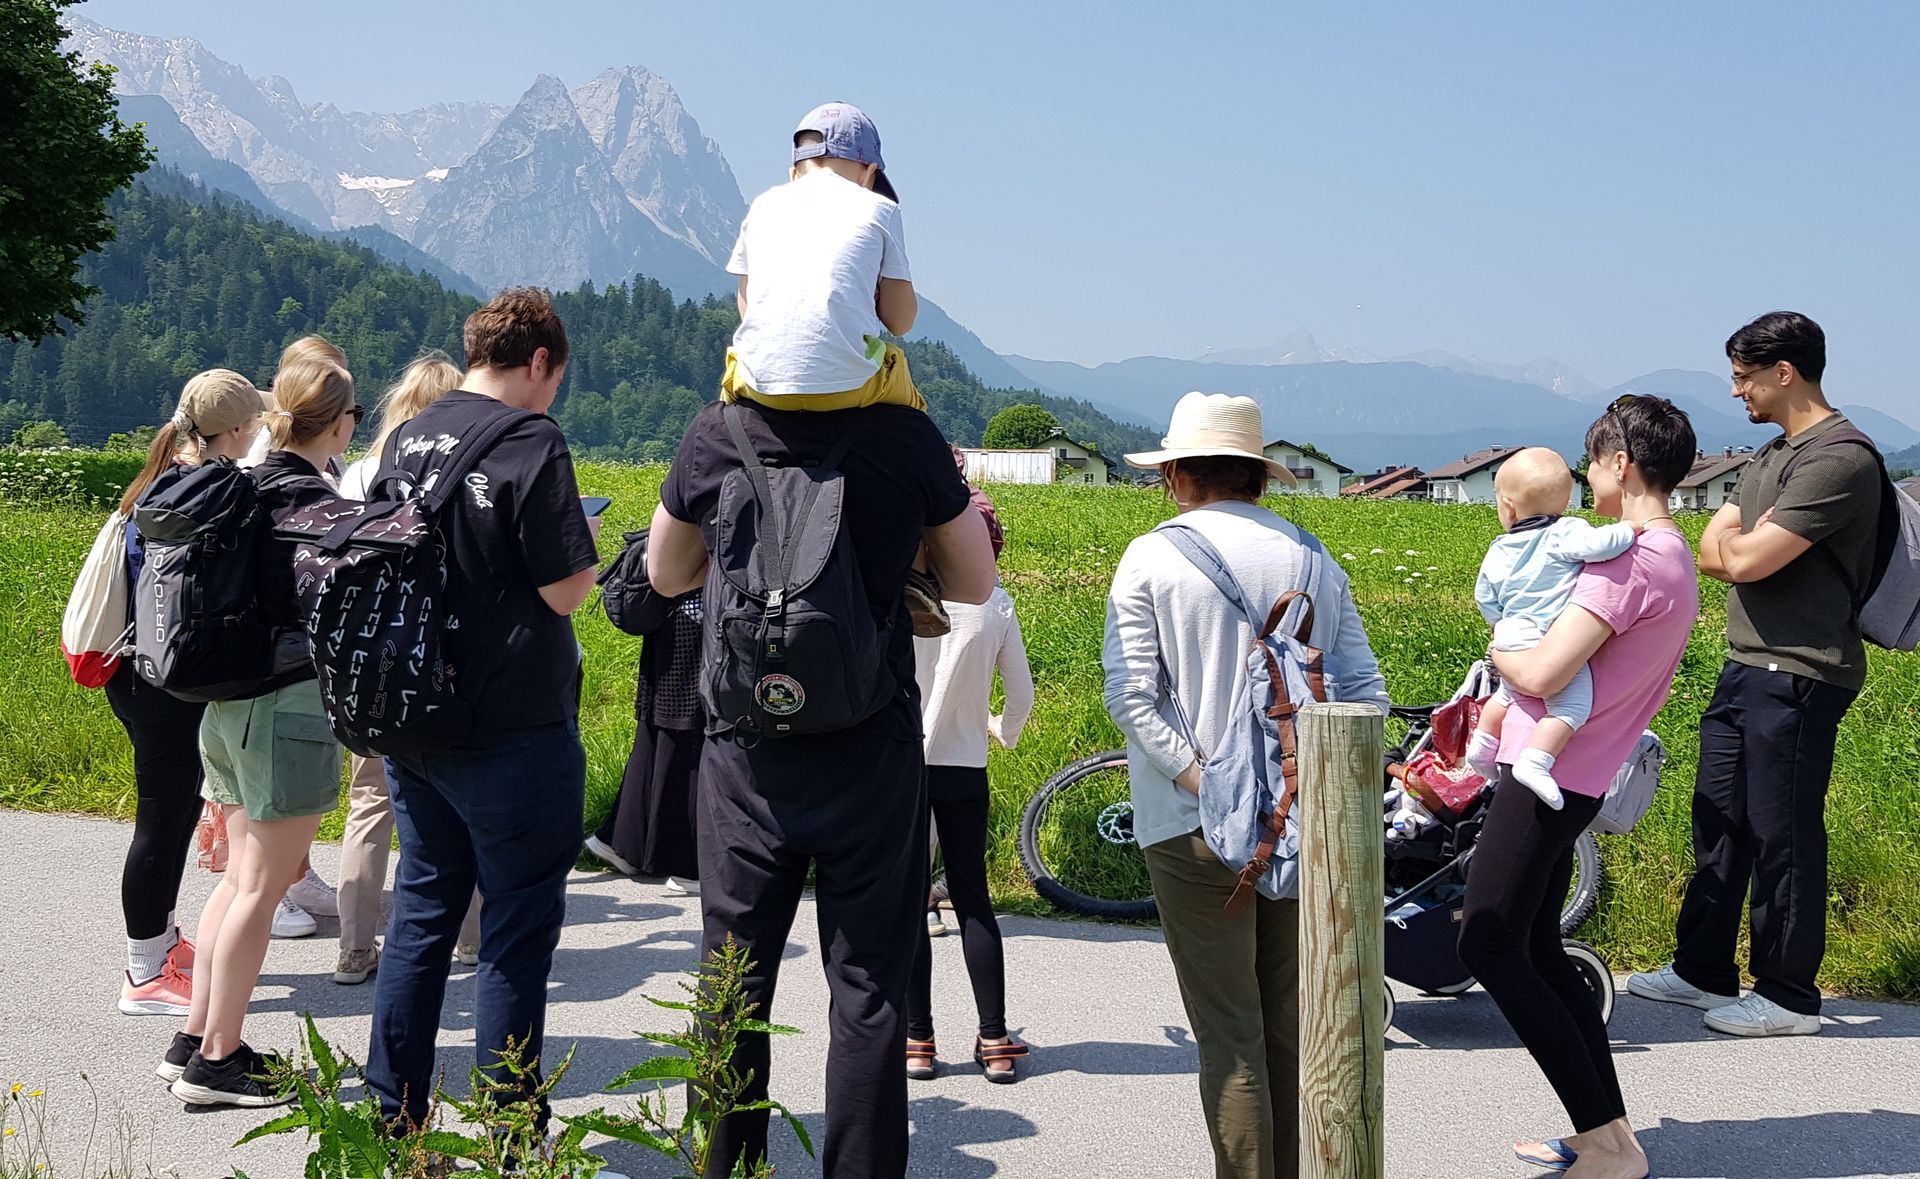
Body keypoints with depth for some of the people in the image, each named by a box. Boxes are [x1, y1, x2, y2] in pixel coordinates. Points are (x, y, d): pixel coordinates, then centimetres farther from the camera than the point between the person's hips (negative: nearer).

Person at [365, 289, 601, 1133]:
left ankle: (393, 1115, 24)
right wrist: (584, 543, 4)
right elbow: (566, 591, -15)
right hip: (513, 732, -7)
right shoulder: (529, 443, -14)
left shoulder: (407, 441, 7)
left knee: (420, 915, 16)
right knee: (517, 936, 3)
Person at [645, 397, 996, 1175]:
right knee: (868, 988, 5)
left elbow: (665, 575, 12)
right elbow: (975, 584, 3)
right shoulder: (905, 437, -10)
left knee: (733, 976, 12)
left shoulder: (715, 434, -4)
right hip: (870, 755, -2)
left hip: (745, 756, 2)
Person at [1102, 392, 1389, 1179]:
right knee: (1291, 1025, 15)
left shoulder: (1151, 559, -4)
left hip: (1194, 824, -4)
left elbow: (1129, 692, -13)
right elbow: (1365, 691, 3)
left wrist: (1200, 780, -14)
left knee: (1228, 1033, 2)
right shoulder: (1313, 560, 7)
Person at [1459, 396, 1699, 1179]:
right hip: (1573, 782, 10)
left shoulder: (1632, 559, -18)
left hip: (1545, 778, -10)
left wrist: (1499, 651, -3)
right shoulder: (1678, 563, 14)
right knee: (1538, 951, 17)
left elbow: (1543, 674, -24)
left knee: (1489, 947, -7)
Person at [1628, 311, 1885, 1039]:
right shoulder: (1773, 456, 16)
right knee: (1719, 821, 15)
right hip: (1746, 666, 10)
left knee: (1783, 836, -1)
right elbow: (1713, 554, 11)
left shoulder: (1838, 461, -17)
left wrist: (1737, 541, 0)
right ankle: (1703, 971, 26)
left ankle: (1789, 998, 11)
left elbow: (1745, 561, -22)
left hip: (1798, 678, -10)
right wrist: (1753, 543, -9)